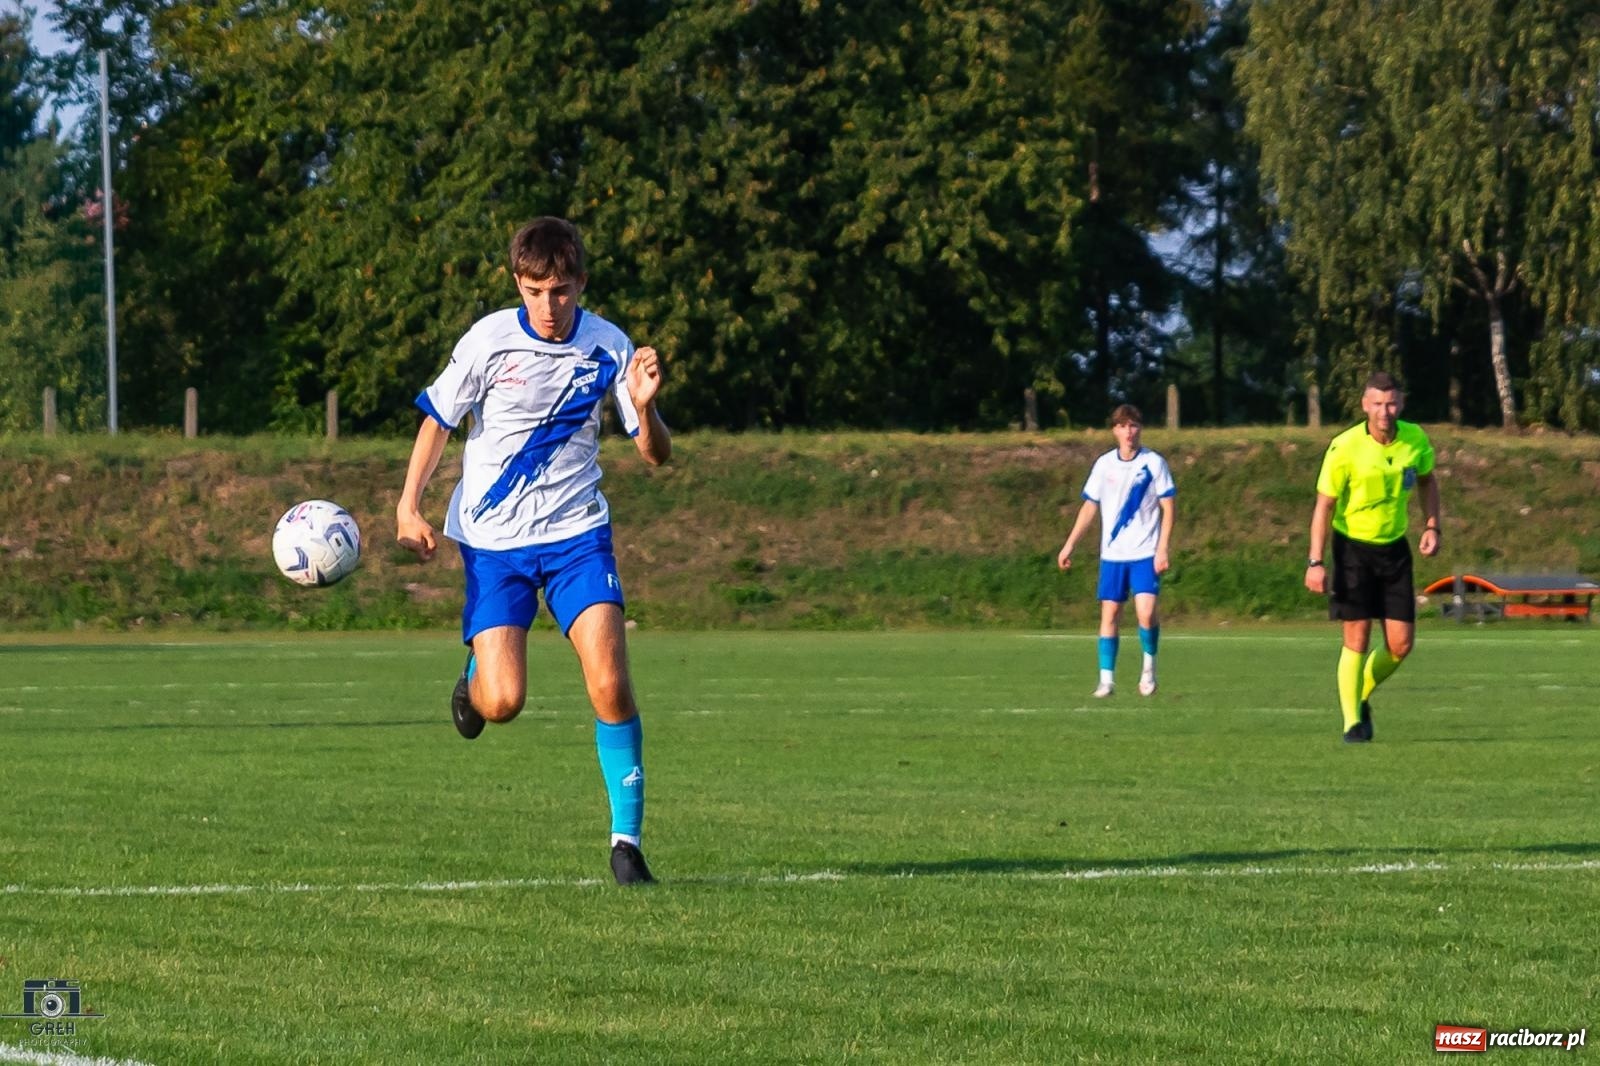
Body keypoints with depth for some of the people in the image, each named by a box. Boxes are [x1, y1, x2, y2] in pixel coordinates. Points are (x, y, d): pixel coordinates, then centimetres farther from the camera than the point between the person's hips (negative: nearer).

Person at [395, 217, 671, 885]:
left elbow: (656, 456, -1)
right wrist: (408, 506, -6)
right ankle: (476, 676, 28)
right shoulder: (488, 341, -9)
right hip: (493, 540, -1)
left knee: (610, 681, -17)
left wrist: (645, 408, -23)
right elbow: (438, 420, 5)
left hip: (576, 533, 1)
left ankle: (627, 838, -7)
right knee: (503, 704, -11)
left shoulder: (608, 347, -5)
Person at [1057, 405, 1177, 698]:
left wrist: (1163, 549, -10)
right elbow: (1089, 508, 12)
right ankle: (1107, 679, 4)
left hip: (1145, 554, -3)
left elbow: (1169, 508, -2)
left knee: (1146, 612, -16)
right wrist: (1069, 545, 7)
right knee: (1109, 614, -1)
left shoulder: (1154, 463, -3)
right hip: (1112, 553, 3)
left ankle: (1149, 665, 8)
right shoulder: (1104, 464, 5)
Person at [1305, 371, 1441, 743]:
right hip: (1353, 547, -4)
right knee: (1357, 639, -9)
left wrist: (1432, 526, 3)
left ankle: (1361, 697, 27)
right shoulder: (1345, 447, -18)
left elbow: (1427, 480, 15)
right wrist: (1316, 562, -19)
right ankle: (1352, 722, 2)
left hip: (1394, 548, 4)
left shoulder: (1415, 439, -5)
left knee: (1400, 645, 1)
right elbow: (1324, 505, -14)